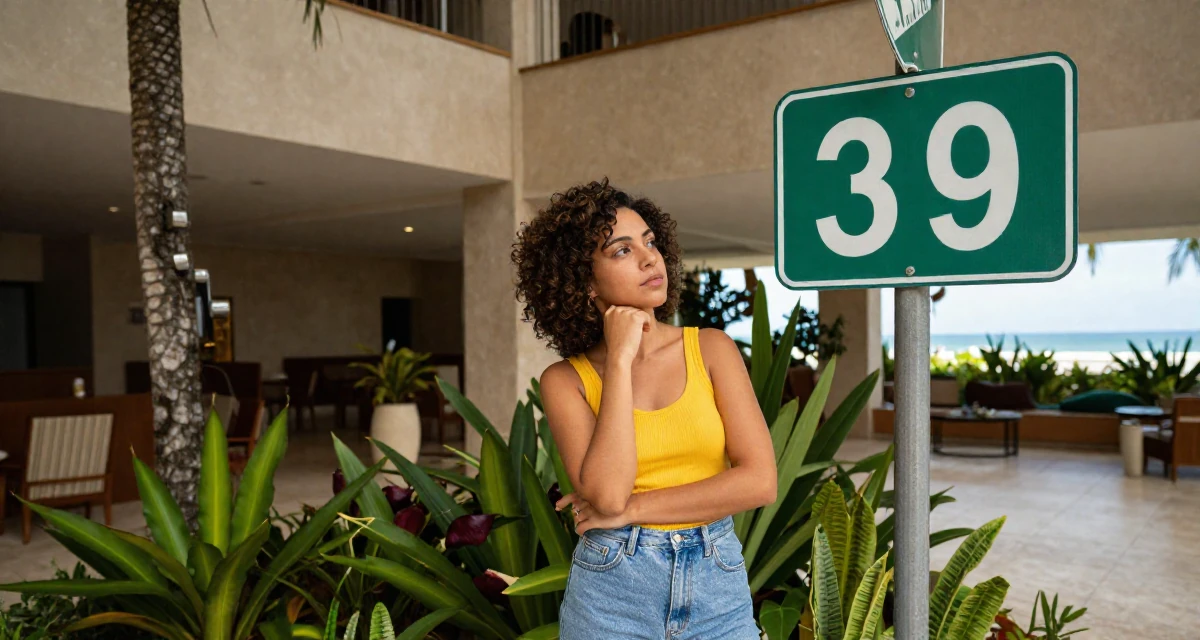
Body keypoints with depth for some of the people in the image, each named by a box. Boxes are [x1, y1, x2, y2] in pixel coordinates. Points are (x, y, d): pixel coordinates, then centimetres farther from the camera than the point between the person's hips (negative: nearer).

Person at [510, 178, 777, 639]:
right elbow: (606, 494, -19)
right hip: (612, 592, -1)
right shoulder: (565, 379, -5)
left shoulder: (711, 349, -3)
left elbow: (759, 480, -11)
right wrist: (619, 360, -16)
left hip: (718, 589, 1)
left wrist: (631, 509, -13)